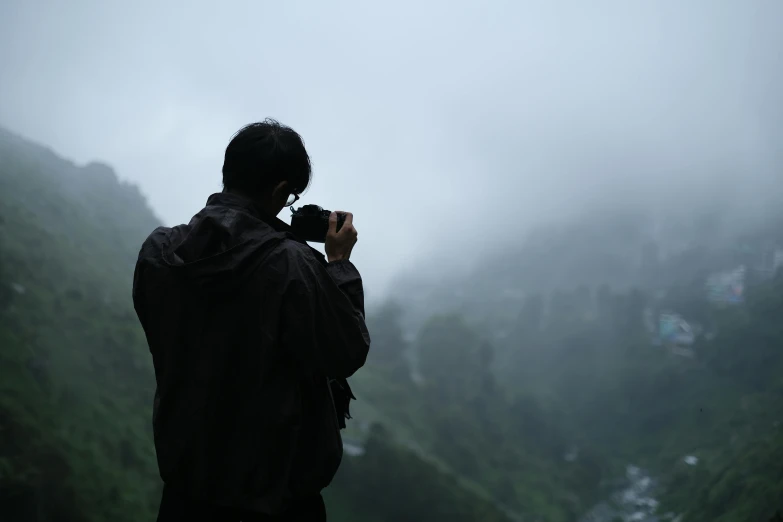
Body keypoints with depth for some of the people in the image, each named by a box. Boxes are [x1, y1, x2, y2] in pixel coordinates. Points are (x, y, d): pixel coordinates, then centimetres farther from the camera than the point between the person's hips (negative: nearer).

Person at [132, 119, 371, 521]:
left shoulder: (156, 251, -7)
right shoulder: (291, 264, -22)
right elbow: (346, 356, -12)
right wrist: (339, 264, -2)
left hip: (187, 470, 4)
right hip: (277, 483, -4)